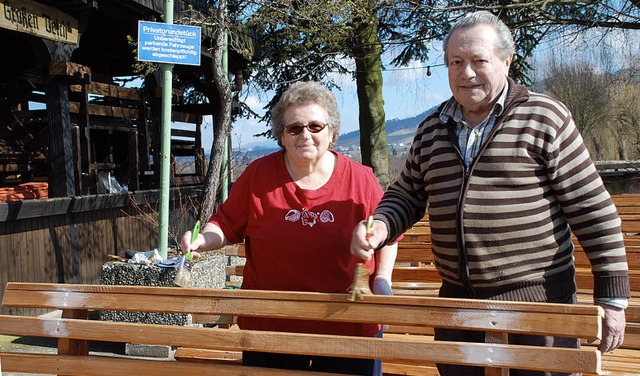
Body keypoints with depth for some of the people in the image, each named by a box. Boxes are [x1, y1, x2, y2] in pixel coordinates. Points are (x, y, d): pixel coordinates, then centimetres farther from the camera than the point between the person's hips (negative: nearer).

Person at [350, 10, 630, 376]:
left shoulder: (545, 117, -6)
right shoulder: (432, 129, 9)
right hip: (457, 301, 5)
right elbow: (406, 197, 16)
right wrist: (380, 226, -6)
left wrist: (612, 297, -7)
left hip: (538, 298, -5)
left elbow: (594, 210, -7)